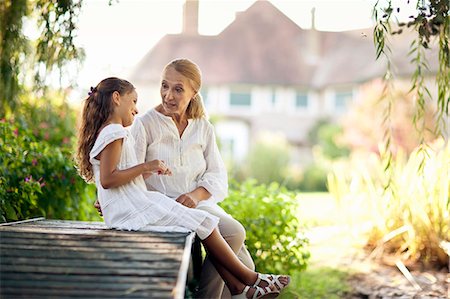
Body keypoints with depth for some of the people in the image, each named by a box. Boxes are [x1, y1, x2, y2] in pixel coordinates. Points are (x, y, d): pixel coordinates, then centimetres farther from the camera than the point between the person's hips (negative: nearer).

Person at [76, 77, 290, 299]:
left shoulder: (108, 132, 20)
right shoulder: (113, 133, -11)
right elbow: (107, 179, -21)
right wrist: (145, 166, -17)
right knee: (203, 223, -8)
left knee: (203, 223, 5)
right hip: (134, 211, -10)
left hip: (131, 210, 10)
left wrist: (149, 172, 11)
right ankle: (251, 279, 3)